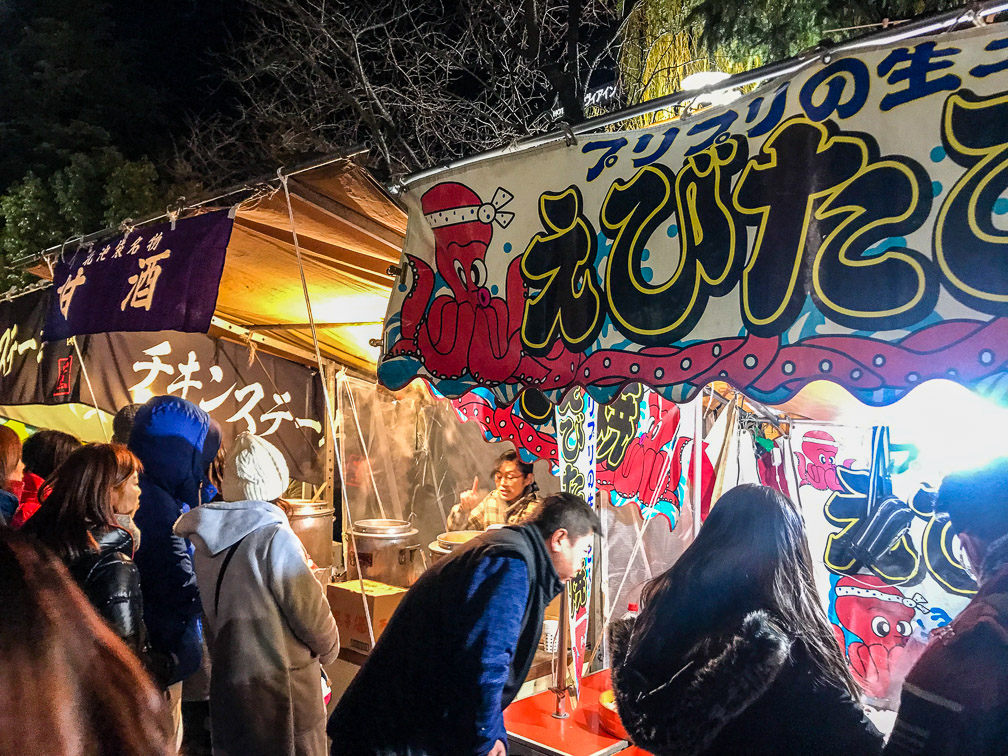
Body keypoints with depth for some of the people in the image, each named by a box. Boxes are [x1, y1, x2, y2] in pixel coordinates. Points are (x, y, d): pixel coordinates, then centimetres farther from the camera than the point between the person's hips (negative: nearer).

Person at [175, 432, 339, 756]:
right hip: (281, 686, -6)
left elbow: (214, 610, 5)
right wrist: (329, 650, 4)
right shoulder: (274, 538, -22)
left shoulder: (205, 538, -3)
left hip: (226, 685, 6)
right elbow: (311, 612, -16)